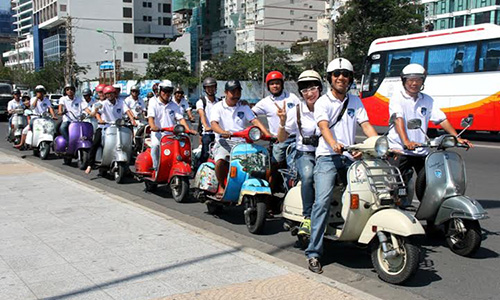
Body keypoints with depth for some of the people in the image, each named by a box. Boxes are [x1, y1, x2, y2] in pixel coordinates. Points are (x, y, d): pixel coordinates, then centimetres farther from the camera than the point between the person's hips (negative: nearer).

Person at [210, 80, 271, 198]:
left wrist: (268, 135, -16)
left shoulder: (244, 108, 16)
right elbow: (213, 123, -11)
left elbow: (255, 121, 1)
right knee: (220, 161, -33)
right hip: (224, 143, -3)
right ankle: (221, 186, -8)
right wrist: (223, 132, -34)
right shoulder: (218, 107, 6)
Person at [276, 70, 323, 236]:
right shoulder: (296, 111, 2)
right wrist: (283, 121, -14)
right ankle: (307, 218, -24)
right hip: (305, 154, -1)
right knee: (307, 176, -34)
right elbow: (281, 139, 4)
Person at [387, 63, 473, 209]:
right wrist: (406, 141, -34)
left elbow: (441, 119, 9)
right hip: (399, 150, -5)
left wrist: (457, 138, -3)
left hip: (421, 151, 5)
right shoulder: (397, 97, -3)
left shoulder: (427, 100, 13)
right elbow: (398, 119, -18)